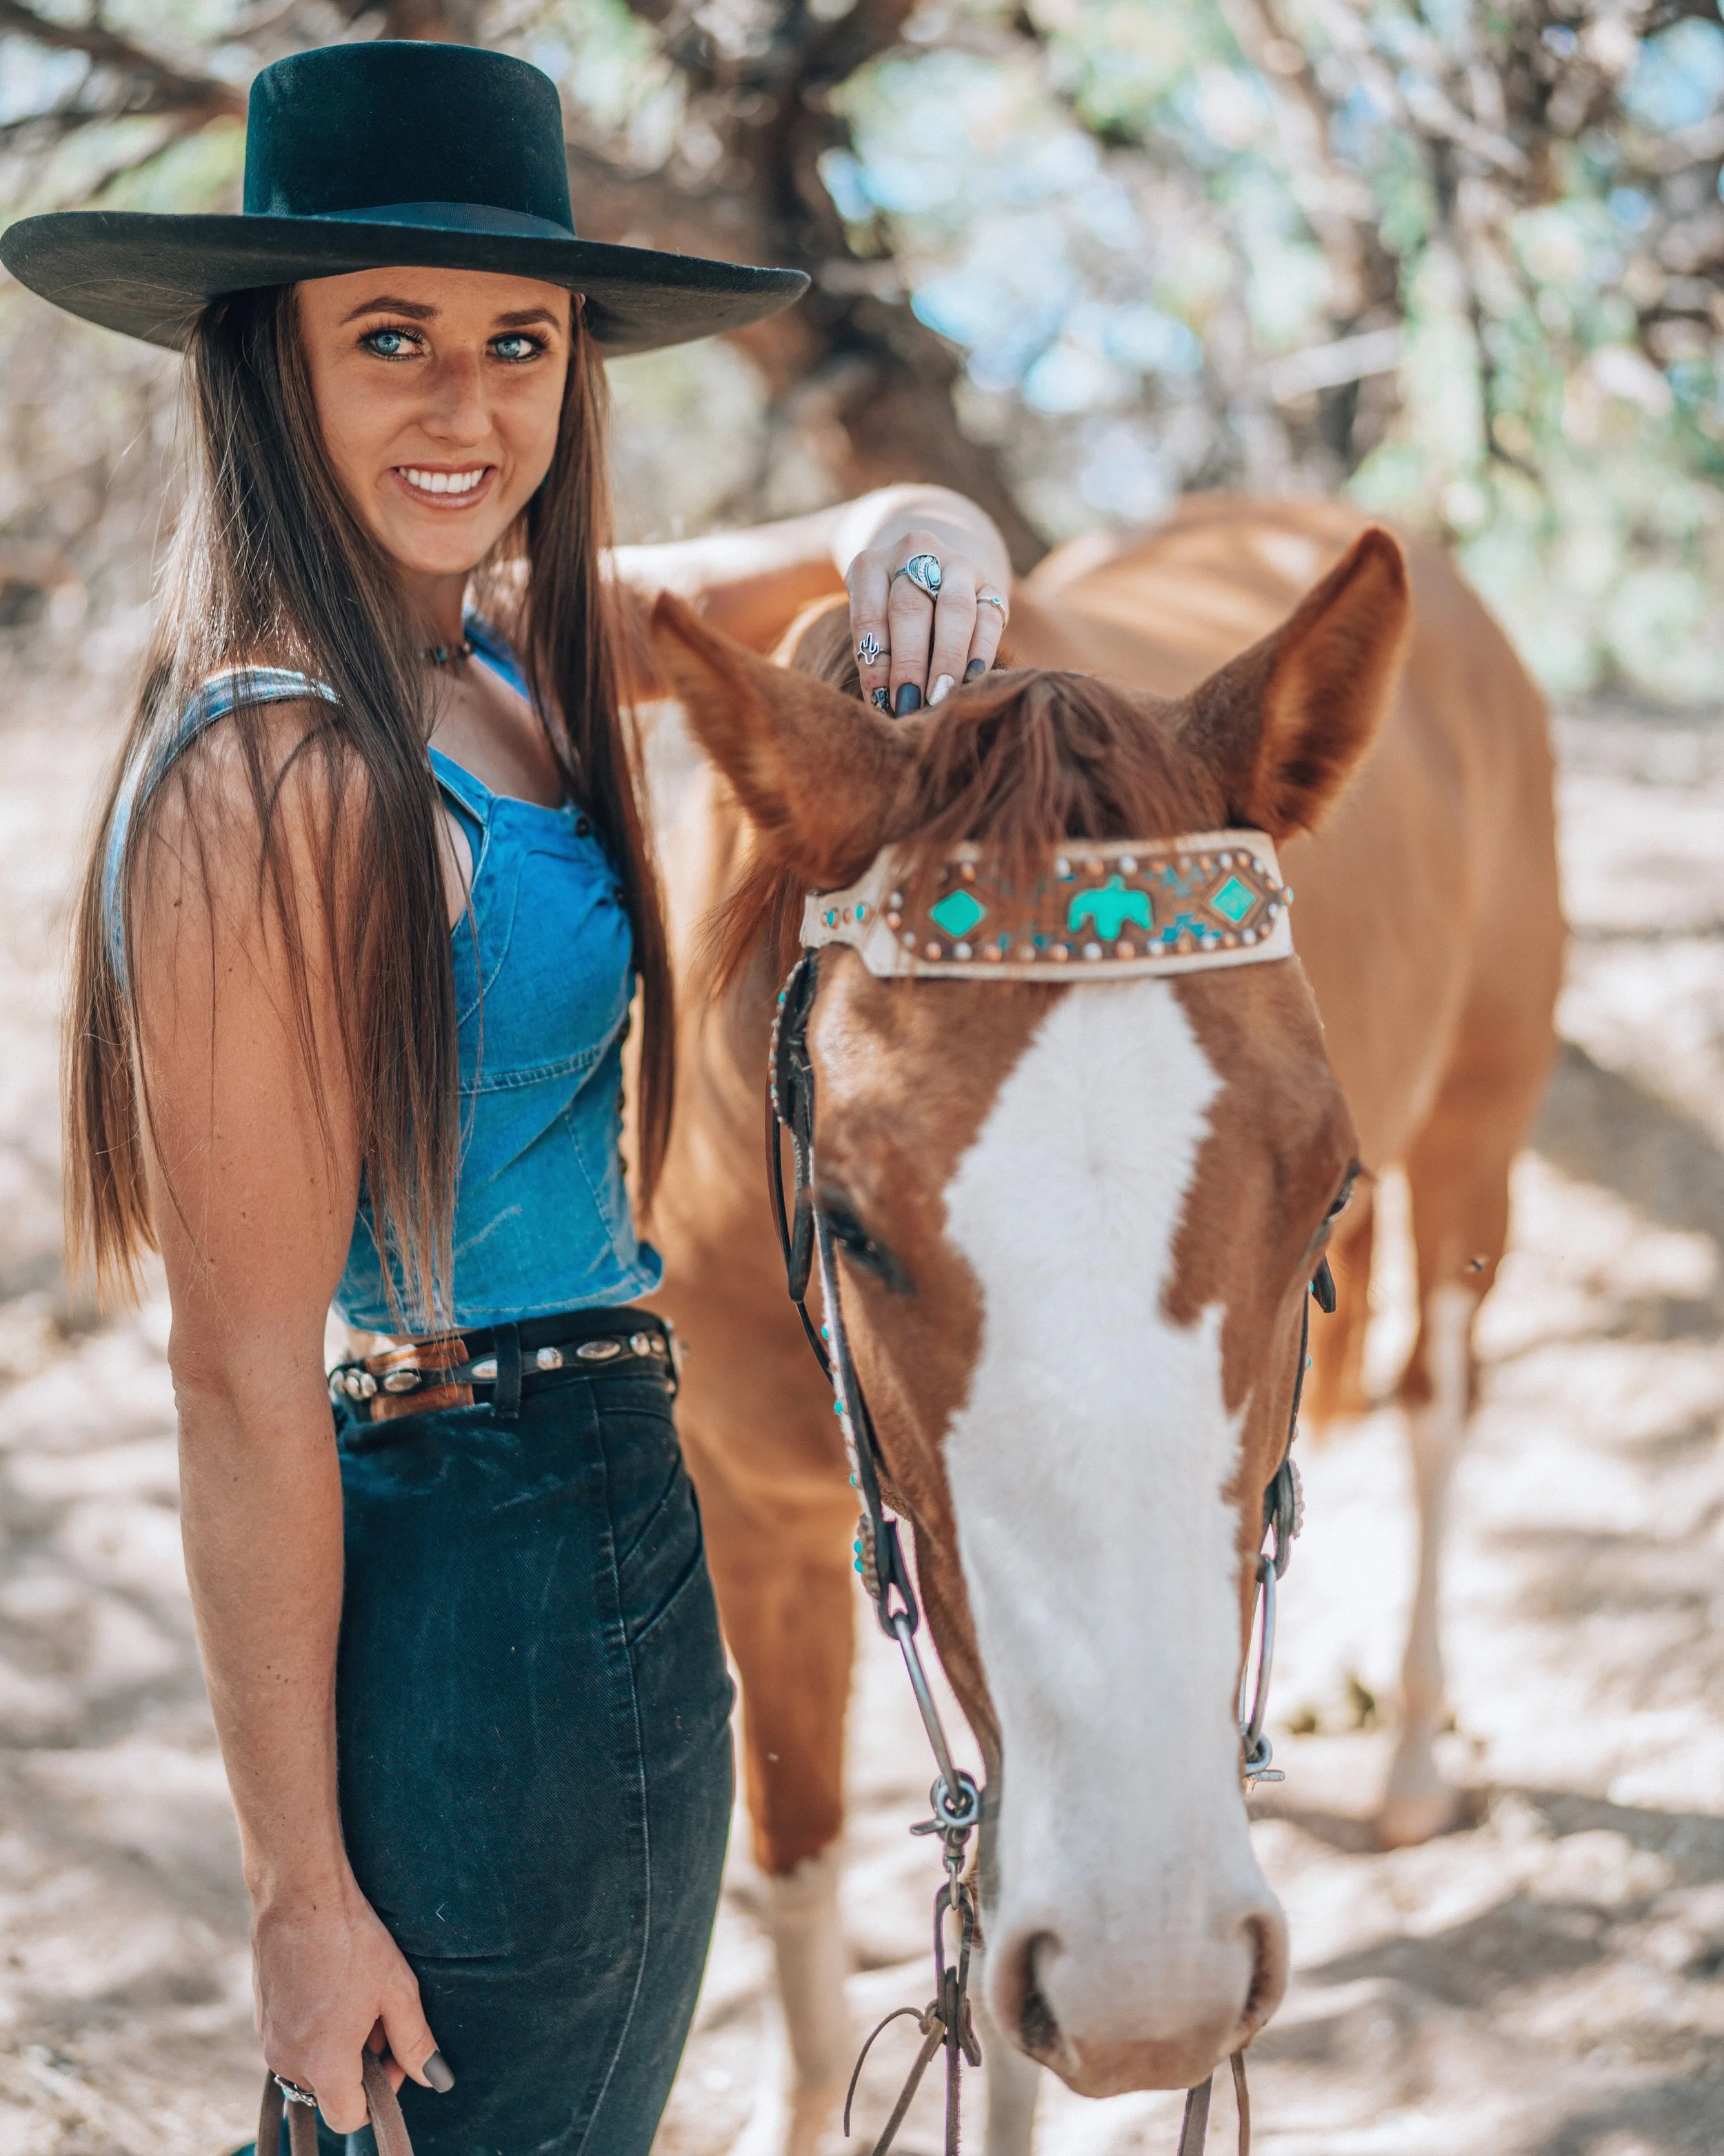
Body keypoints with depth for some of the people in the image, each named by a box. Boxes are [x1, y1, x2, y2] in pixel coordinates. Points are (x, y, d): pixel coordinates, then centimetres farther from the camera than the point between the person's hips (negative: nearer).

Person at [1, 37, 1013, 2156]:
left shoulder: (507, 662, 4)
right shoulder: (275, 780, -21)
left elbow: (812, 555, 18)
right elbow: (243, 1377, -21)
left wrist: (914, 536, -8)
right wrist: (301, 1888, -18)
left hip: (615, 1561, 9)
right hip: (489, 1608, -9)